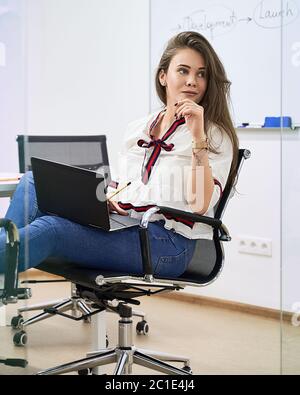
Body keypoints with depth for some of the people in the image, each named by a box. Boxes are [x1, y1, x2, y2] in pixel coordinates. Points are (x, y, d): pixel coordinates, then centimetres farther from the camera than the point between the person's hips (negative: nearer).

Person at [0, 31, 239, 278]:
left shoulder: (216, 136, 3)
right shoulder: (136, 130, 20)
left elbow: (199, 205, -11)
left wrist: (198, 136, -17)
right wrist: (107, 197, 0)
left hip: (167, 241, -6)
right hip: (121, 226, 6)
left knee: (49, 229, -27)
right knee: (34, 183, -8)